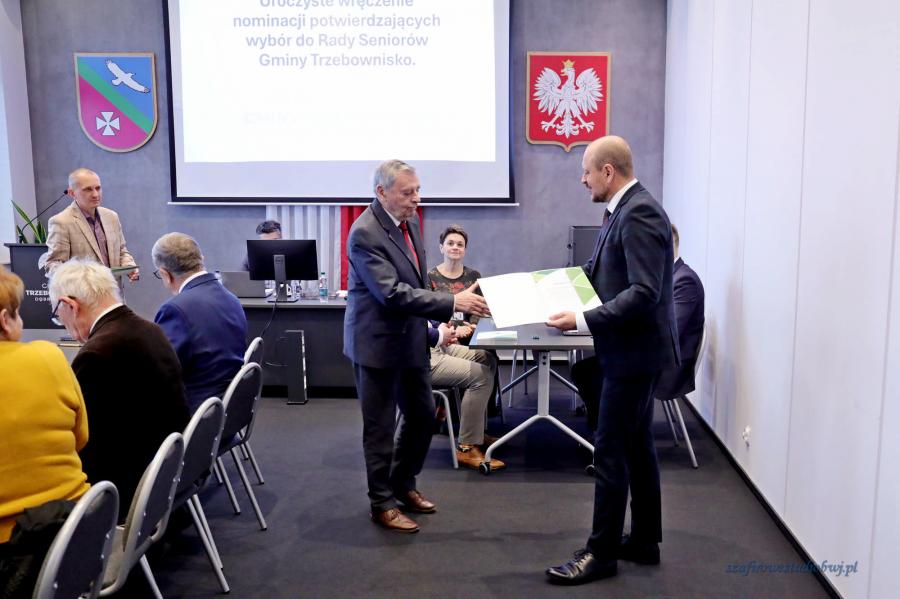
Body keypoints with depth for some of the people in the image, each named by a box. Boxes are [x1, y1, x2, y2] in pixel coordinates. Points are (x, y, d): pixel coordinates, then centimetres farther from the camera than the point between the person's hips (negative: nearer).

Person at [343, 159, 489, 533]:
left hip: (412, 338, 8)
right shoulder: (365, 234, -22)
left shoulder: (409, 220, 5)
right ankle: (382, 502, 21)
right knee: (380, 427, 5)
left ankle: (403, 483, 36)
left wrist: (441, 318, 15)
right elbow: (393, 293, -29)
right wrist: (453, 302, -31)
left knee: (423, 415, 16)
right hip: (378, 343, -8)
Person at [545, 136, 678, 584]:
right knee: (637, 445, 16)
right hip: (631, 349, 10)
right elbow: (605, 271, 20)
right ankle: (644, 540, 29)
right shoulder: (625, 209, 10)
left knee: (610, 450, -2)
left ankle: (601, 552, 10)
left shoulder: (639, 213, -20)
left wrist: (583, 321, -28)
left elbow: (644, 293, -27)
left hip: (634, 351, -10)